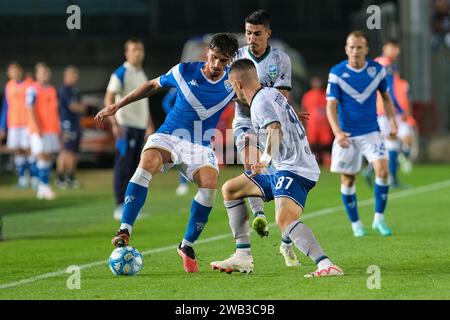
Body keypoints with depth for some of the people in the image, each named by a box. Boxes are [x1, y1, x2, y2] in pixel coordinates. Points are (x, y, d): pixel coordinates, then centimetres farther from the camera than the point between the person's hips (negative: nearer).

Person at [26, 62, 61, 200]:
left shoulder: (52, 90, 16)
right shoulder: (33, 90, -5)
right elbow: (30, 110, -12)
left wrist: (58, 129, 18)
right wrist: (38, 128, -18)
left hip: (52, 129, 7)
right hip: (39, 131, -7)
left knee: (49, 157, 5)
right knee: (42, 156, -12)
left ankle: (44, 186, 8)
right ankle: (43, 187, -12)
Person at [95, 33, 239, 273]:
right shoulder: (184, 71, -4)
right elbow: (153, 85, 11)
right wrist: (116, 106, 13)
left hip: (200, 146, 1)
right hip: (168, 136, -1)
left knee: (210, 182, -29)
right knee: (147, 164, -34)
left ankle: (187, 246, -10)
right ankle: (124, 231, -36)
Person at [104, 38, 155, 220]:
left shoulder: (142, 75, 17)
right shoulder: (121, 74, -7)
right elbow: (108, 99, -13)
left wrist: (149, 125, 24)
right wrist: (115, 124, -22)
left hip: (141, 126, 8)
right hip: (126, 126, -8)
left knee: (135, 167, 8)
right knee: (123, 167, -9)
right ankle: (120, 207, -8)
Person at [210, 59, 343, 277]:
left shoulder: (261, 101, -15)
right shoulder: (271, 93, 15)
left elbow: (275, 130, -34)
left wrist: (266, 158, -47)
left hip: (294, 169, -11)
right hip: (280, 169, 11)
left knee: (284, 219, -33)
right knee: (230, 190, 19)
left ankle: (326, 265, -46)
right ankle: (243, 257, 16)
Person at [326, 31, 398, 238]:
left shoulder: (377, 70, -3)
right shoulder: (337, 73, -10)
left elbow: (386, 98, 13)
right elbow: (331, 106, -14)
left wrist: (392, 121, 2)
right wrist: (337, 131, -29)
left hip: (371, 132, 1)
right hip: (346, 135, -1)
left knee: (383, 170, -16)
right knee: (348, 180, 3)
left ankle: (379, 219, -2)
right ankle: (356, 224, 20)